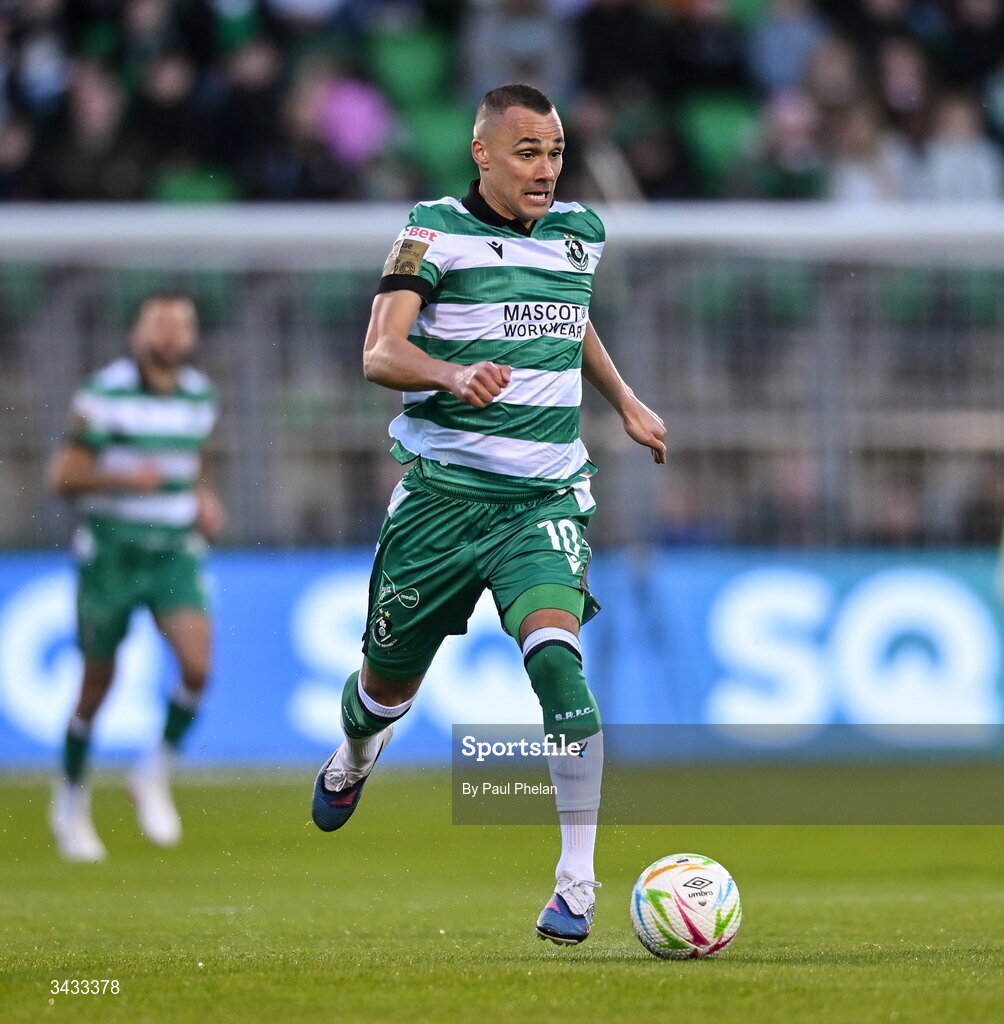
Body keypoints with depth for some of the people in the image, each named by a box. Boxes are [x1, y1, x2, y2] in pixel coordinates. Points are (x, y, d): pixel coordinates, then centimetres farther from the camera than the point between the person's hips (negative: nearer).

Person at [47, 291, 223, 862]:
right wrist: (125, 478, -25)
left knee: (198, 665, -19)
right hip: (110, 552, -3)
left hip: (175, 554, 3)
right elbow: (63, 476, -10)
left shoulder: (201, 396, 6)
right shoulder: (105, 395, -11)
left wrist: (203, 500, 6)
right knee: (97, 686, 6)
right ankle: (72, 801, 28)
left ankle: (156, 775, 3)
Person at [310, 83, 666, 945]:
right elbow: (380, 354, -21)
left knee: (555, 653, -24)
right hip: (442, 492, -2)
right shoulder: (436, 230, -8)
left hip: (544, 498, 2)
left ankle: (578, 881, -24)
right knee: (390, 681, 12)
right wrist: (453, 373, -39)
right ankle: (353, 758, 52)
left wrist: (625, 402, 29)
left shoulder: (580, 232, 8)